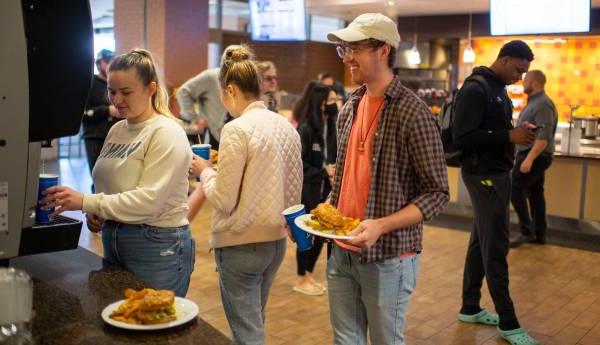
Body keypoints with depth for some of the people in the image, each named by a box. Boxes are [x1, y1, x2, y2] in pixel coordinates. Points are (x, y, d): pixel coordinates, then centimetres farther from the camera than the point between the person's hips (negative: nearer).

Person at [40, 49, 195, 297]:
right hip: (113, 241, 8)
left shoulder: (167, 133, -15)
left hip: (159, 248, -7)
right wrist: (95, 213, -2)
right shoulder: (116, 130, 9)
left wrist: (85, 202, -25)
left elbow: (149, 200, -23)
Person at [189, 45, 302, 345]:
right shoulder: (286, 126, 4)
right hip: (276, 240, 8)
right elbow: (294, 193, 9)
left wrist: (205, 171, 0)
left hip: (240, 244, -7)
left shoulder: (237, 129, -18)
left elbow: (224, 200, -16)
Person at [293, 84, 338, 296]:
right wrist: (323, 173, -14)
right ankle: (301, 280, 18)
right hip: (307, 190, -6)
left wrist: (334, 172, -9)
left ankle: (309, 275, 28)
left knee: (321, 234, 12)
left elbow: (335, 158, 9)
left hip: (324, 190, 7)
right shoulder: (305, 129, -14)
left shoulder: (331, 128, 6)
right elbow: (299, 163, -14)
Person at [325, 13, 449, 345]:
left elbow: (437, 193, -14)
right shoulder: (349, 109, 7)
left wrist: (381, 226, -25)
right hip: (341, 251, 6)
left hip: (387, 256, -6)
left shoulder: (413, 114, -14)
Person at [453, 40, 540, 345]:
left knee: (481, 243, 15)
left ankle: (470, 307, 26)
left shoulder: (497, 87, 13)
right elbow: (461, 136, -22)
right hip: (483, 175, -10)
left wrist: (515, 132, 0)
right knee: (495, 248, -3)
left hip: (497, 173, 10)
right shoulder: (475, 88, -16)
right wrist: (509, 136, -22)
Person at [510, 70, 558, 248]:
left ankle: (527, 231, -6)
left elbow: (544, 137, -27)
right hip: (534, 155, 10)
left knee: (516, 190, -9)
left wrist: (529, 158, -32)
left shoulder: (542, 104, -18)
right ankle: (539, 234, 17)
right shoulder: (535, 102, 14)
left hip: (534, 156, -10)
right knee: (535, 193, 11)